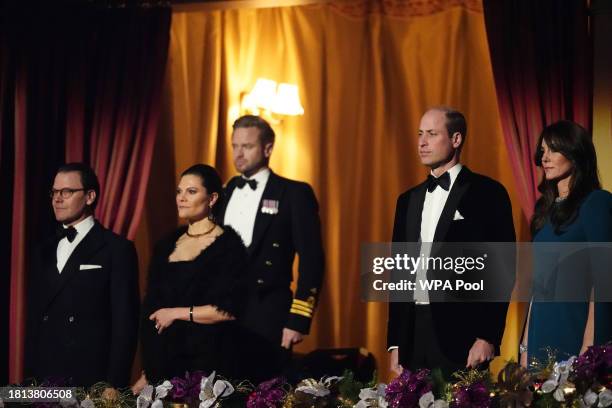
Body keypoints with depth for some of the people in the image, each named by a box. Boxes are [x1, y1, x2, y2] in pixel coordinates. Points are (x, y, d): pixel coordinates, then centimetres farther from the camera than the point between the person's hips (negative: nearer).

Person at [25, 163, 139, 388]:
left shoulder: (117, 249, -3)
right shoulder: (44, 252, 16)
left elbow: (124, 323, -8)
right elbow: (34, 321, 16)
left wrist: (114, 385, -14)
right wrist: (30, 378, 9)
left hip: (92, 381, -5)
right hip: (44, 381, 5)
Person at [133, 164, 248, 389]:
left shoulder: (228, 245, -6)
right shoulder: (167, 244, 11)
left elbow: (229, 310, -14)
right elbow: (150, 309, 13)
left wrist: (177, 313, -8)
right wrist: (147, 373, 9)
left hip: (207, 361, -5)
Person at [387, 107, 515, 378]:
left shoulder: (487, 193, -2)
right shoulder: (408, 200, 17)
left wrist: (488, 338, -13)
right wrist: (394, 344, 12)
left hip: (461, 334, -5)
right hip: (412, 335, 6)